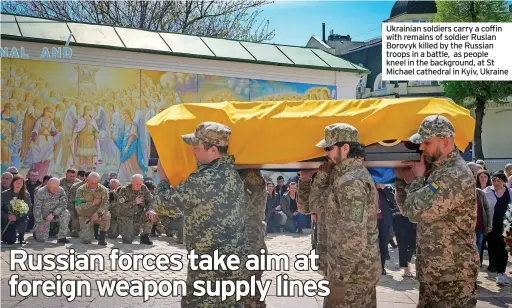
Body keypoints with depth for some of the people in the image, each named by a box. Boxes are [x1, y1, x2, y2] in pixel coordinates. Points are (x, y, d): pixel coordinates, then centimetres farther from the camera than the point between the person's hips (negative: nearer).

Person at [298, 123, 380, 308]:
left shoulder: (351, 182, -21)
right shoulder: (347, 175, 11)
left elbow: (355, 235, -26)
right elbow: (317, 205, 12)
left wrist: (340, 274, -20)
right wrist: (323, 173, 5)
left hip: (352, 271, -10)